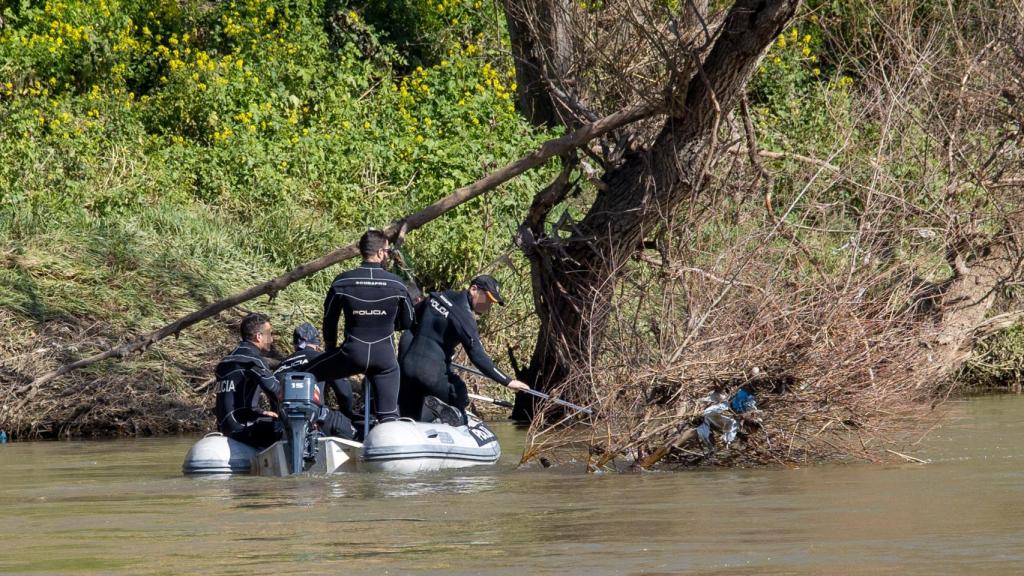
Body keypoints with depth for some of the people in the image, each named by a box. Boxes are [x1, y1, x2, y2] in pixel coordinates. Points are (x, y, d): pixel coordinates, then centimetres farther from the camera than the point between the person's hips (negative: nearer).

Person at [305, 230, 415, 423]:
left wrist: (331, 347, 23)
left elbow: (329, 319, 5)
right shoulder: (397, 285, -6)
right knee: (388, 416, 9)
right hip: (385, 356, 1)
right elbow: (407, 322, 7)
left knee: (308, 375, 19)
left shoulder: (342, 282, -6)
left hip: (352, 353, -1)